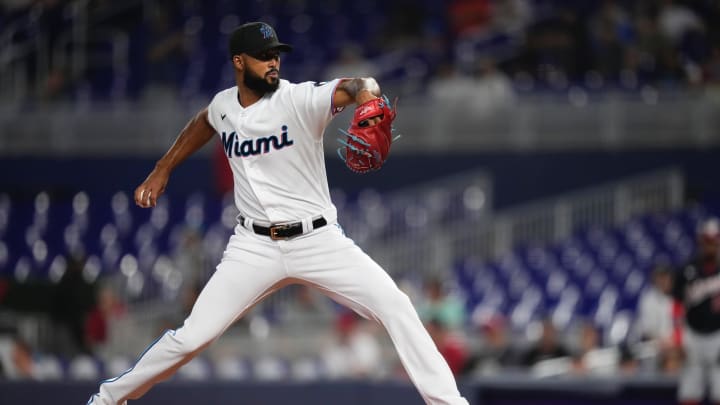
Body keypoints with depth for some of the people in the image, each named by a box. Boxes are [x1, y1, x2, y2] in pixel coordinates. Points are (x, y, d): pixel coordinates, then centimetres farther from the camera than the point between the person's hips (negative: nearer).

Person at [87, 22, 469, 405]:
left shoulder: (301, 99, -14)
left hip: (319, 240, -2)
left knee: (396, 308, -17)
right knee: (193, 336, -4)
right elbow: (203, 124, 27)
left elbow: (354, 87, -33)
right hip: (255, 246, 2)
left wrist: (366, 93, -56)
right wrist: (161, 170, 26)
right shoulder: (224, 104, 1)